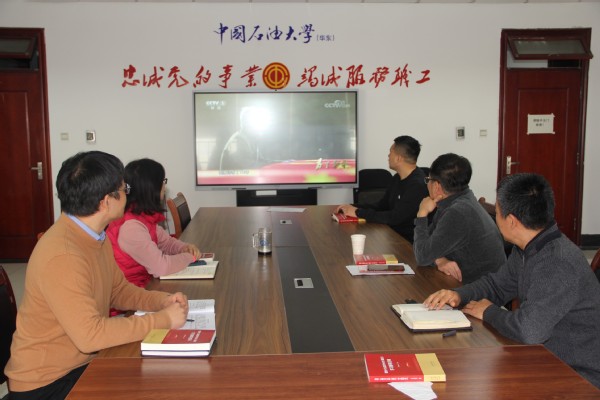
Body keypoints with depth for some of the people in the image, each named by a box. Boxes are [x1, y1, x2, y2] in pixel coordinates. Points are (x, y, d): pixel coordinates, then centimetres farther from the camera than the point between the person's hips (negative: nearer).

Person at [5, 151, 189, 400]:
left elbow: (118, 290, 11)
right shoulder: (61, 256, -28)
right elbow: (89, 335, -31)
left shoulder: (96, 236, 1)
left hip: (85, 361, 8)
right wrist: (162, 320, -24)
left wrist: (161, 301, -7)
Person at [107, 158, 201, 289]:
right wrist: (190, 257, -11)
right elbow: (161, 266, -26)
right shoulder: (131, 227, -25)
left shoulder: (144, 216, 2)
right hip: (130, 291, -8)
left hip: (145, 281, 8)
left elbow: (166, 241, 15)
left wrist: (185, 247, -4)